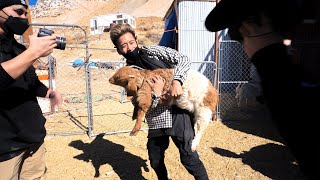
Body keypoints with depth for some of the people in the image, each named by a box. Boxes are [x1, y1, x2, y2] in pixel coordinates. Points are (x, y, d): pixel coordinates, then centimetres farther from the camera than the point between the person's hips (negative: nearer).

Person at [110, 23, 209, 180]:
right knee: (155, 161, 18)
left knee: (188, 158, -3)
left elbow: (183, 59, -9)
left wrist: (176, 80, -25)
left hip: (177, 113, -4)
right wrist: (156, 94, -22)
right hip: (156, 120, 4)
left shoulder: (152, 51, -1)